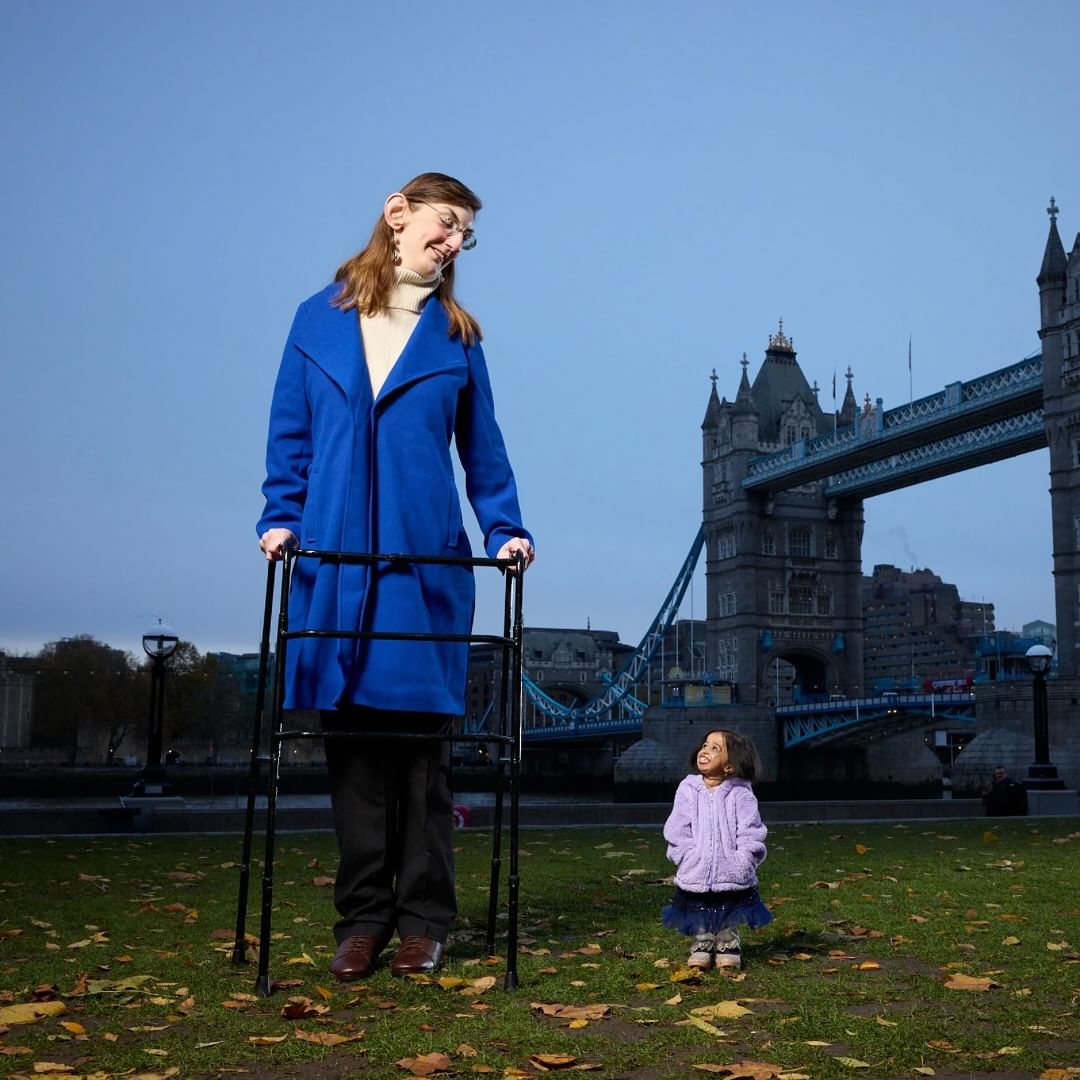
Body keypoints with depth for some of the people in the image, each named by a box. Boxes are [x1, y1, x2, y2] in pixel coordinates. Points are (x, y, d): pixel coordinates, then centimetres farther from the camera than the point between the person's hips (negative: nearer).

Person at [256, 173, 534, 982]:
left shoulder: (458, 337, 10)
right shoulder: (321, 320, 10)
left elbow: (484, 449, 9)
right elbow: (291, 434, 10)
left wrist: (506, 530, -2)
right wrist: (282, 517, -1)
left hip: (426, 562, 0)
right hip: (334, 560, 1)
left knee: (421, 738, 1)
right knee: (351, 738, 4)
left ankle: (423, 920, 12)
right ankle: (362, 917, 15)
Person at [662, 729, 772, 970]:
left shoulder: (741, 794, -8)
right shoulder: (688, 790, -4)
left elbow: (751, 835, -9)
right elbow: (676, 832, -5)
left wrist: (741, 864, -17)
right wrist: (691, 859, -14)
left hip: (733, 878, -1)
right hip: (695, 876, 1)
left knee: (730, 921, 16)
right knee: (700, 923, 16)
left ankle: (728, 944, 37)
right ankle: (702, 943, 37)